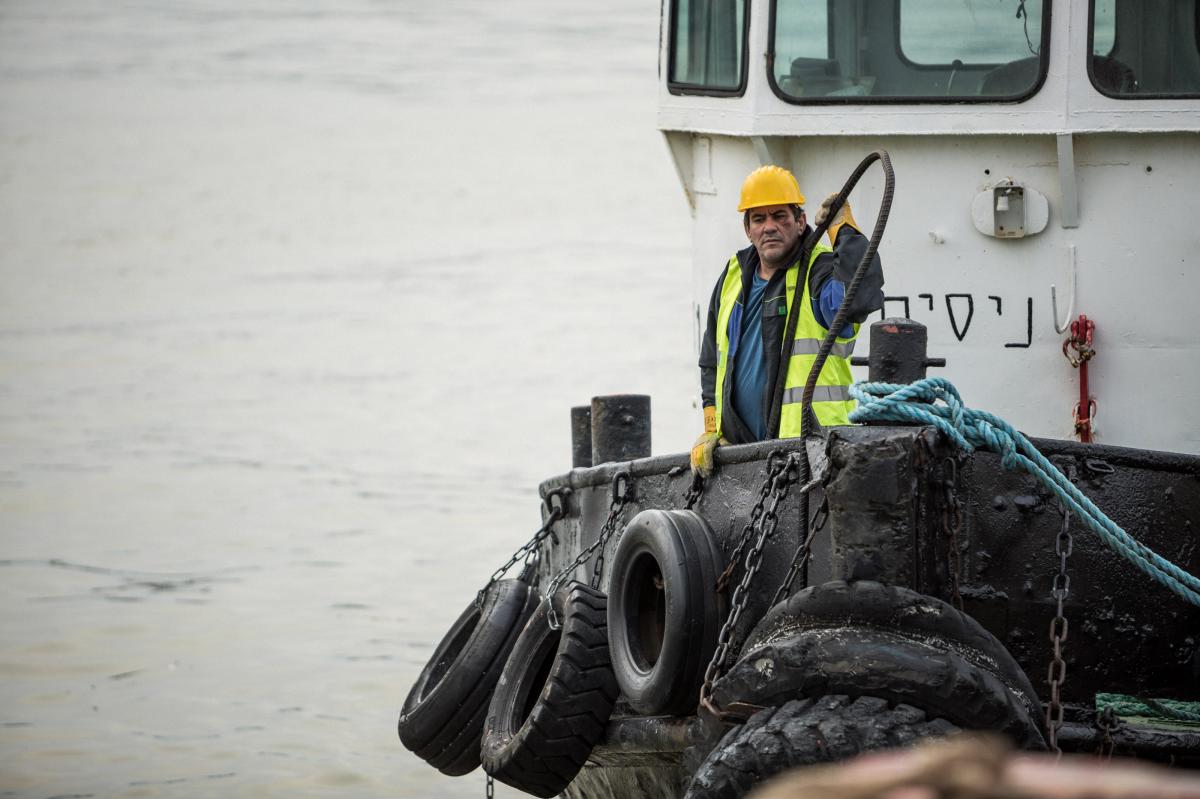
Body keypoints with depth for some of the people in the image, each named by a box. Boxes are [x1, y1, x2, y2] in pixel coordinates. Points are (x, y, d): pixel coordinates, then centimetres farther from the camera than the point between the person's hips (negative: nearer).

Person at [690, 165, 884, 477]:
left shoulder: (819, 271, -3)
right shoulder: (733, 278, 18)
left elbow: (860, 295, -29)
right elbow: (712, 361, 29)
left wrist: (842, 227, -15)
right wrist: (713, 428, 19)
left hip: (808, 443, -6)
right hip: (740, 446, 6)